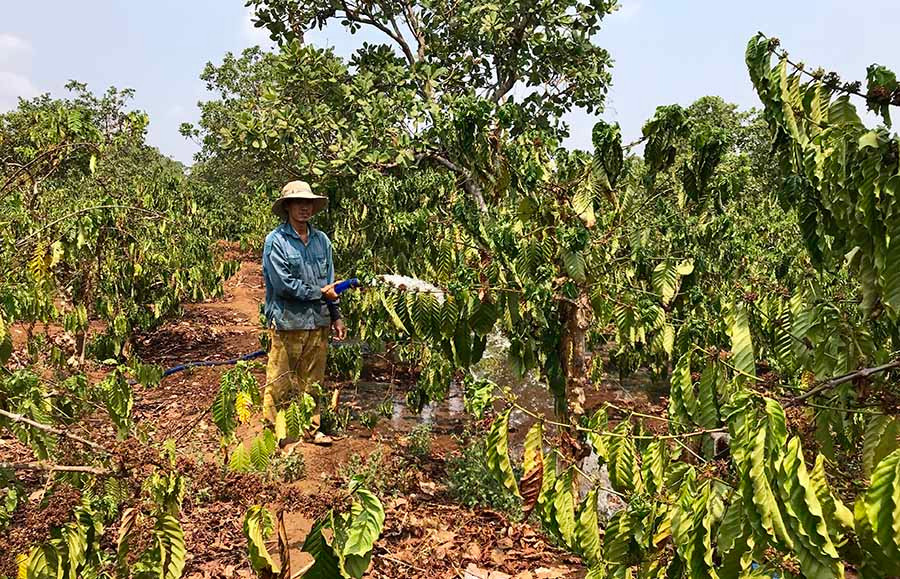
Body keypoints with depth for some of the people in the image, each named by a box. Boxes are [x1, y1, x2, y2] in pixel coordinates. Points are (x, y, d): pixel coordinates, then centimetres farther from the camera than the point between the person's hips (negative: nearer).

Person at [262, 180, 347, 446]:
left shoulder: (322, 240, 10)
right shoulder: (275, 240, -8)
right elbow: (283, 284, -15)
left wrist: (335, 316, 13)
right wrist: (318, 293, -8)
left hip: (318, 322, 6)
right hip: (288, 322, -5)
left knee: (312, 380, 15)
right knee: (280, 382, 3)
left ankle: (312, 428, 27)